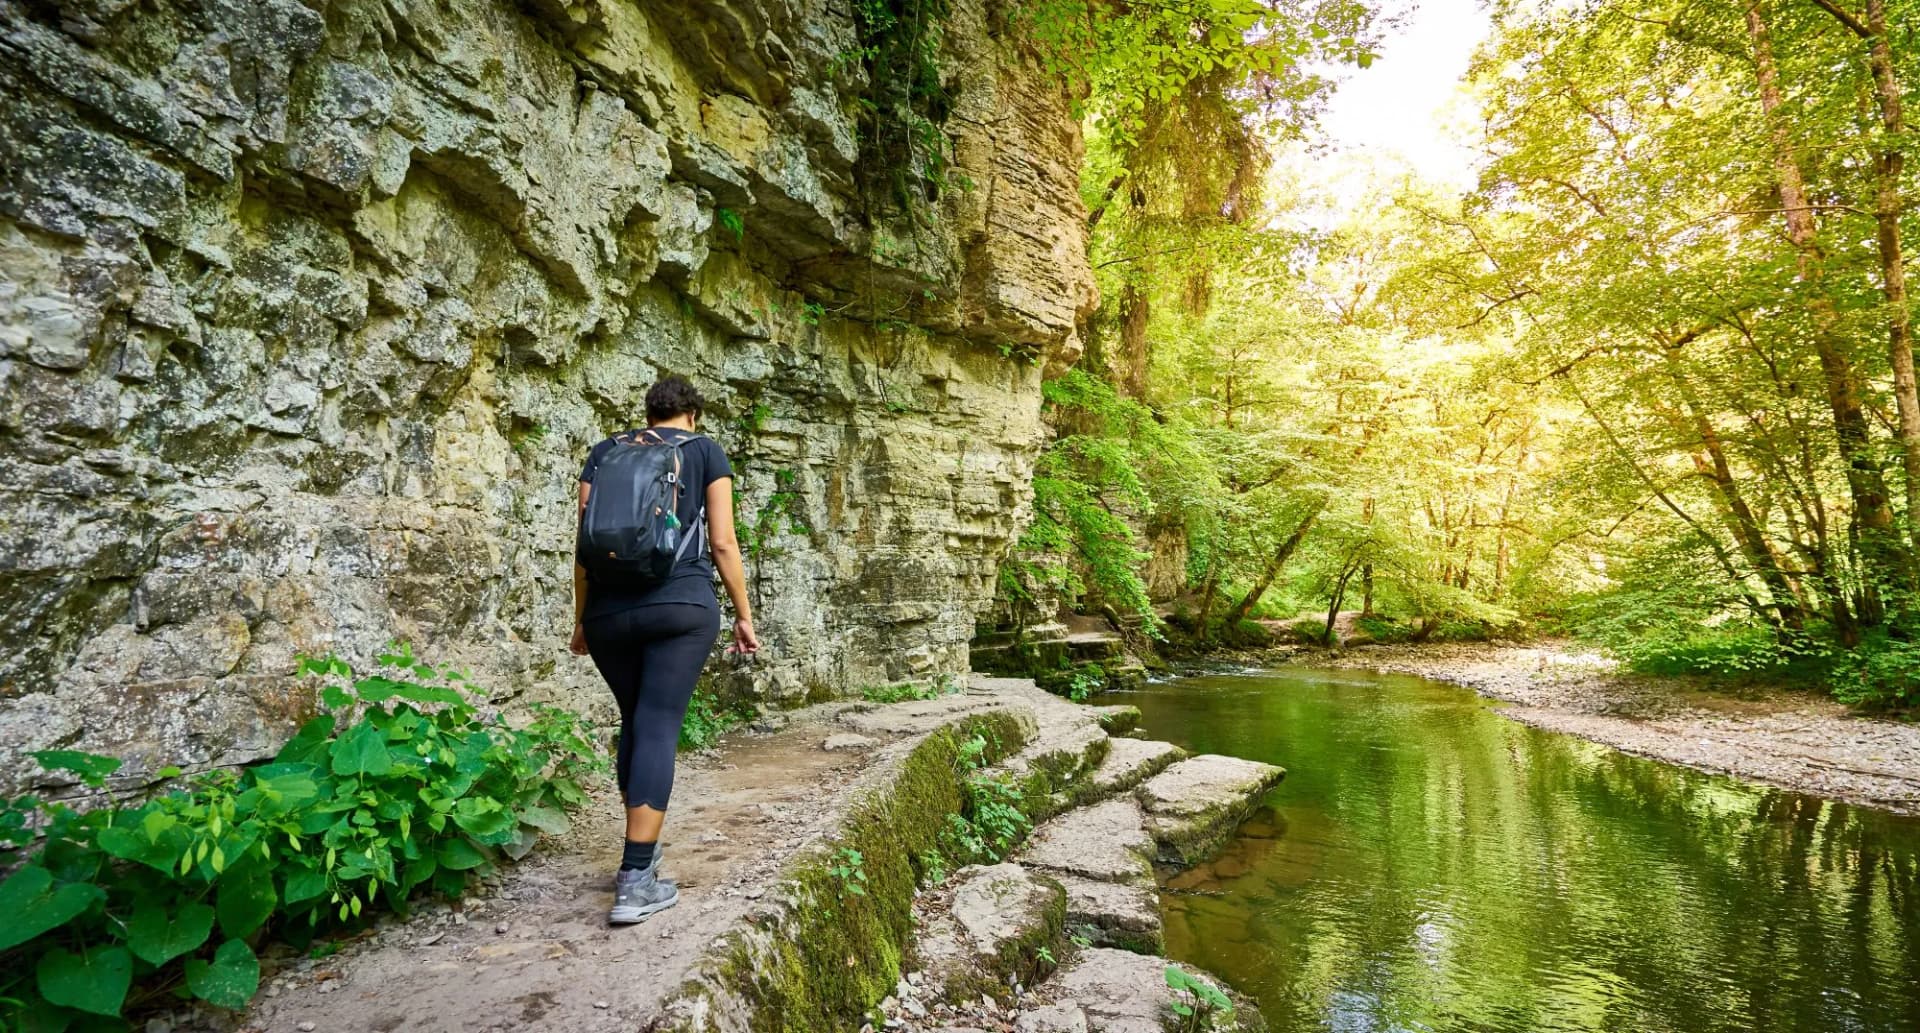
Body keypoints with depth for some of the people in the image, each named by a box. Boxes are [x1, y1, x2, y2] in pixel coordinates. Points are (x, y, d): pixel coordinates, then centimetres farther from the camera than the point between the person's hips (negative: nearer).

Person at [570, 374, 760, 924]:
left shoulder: (605, 451, 14)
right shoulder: (705, 450, 7)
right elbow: (722, 541, 1)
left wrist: (582, 619, 18)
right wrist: (744, 615, 7)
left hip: (608, 610, 4)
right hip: (682, 605, -3)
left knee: (634, 721, 19)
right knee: (659, 728, -4)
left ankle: (643, 848, 30)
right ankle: (635, 879, -7)